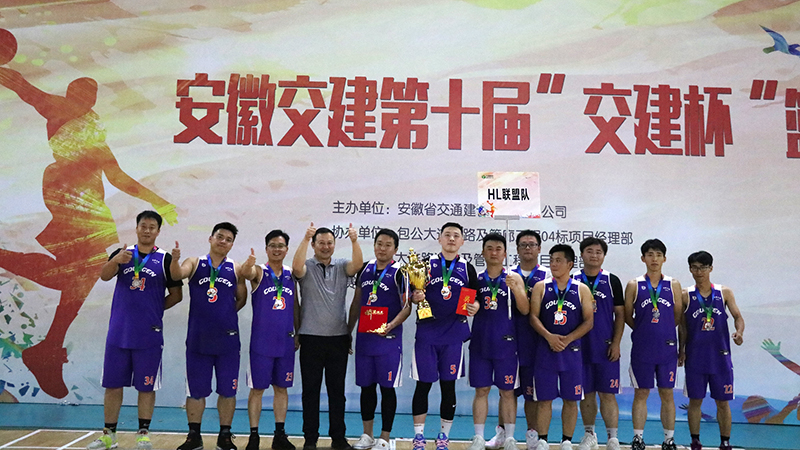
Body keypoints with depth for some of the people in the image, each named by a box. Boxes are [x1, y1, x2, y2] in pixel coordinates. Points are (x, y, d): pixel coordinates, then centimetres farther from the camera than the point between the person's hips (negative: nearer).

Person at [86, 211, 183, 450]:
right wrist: (115, 261, -30)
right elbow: (104, 276, -11)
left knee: (146, 386, 4)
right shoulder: (122, 253, 7)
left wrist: (154, 309, -3)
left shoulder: (165, 259, 2)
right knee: (112, 384, 8)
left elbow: (176, 295, 5)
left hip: (149, 334, -2)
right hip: (118, 332, 2)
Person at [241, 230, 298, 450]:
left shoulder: (291, 275, 9)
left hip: (285, 342, 4)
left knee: (282, 388, 11)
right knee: (257, 389, 2)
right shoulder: (259, 272, -3)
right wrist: (250, 262, -51)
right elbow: (245, 272, -28)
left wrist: (298, 332, 10)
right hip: (261, 342, -4)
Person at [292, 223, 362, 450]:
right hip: (311, 338, -2)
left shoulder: (342, 266, 7)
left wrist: (354, 241, -28)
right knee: (311, 390, 5)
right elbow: (296, 267, -21)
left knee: (337, 389, 9)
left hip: (338, 338, 2)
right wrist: (305, 238, -30)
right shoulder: (307, 267, 1)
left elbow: (358, 264, -13)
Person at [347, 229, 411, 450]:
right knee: (366, 386, 12)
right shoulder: (364, 269, 9)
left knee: (387, 388, 1)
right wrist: (348, 330, 15)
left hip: (388, 339, -5)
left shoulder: (399, 272, -5)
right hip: (364, 338, 5)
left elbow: (407, 307, -9)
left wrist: (390, 326, -24)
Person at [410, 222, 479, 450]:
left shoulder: (467, 268, 7)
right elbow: (413, 296, 7)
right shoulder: (427, 264, 3)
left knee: (448, 385, 7)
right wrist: (416, 297, -15)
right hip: (427, 332, -1)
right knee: (423, 384, 2)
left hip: (453, 334, 1)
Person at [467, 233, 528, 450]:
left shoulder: (514, 278, 1)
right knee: (481, 390, 5)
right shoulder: (476, 279, 7)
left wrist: (515, 288, -20)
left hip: (505, 343, -1)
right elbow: (469, 305, 12)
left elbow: (525, 310, -4)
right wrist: (471, 307, -12)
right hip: (480, 342, 2)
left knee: (507, 391, 5)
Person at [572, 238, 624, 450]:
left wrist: (616, 343, -6)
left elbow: (620, 314, 2)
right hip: (580, 347, 1)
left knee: (607, 393, -1)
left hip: (606, 349, -1)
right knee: (586, 394, 10)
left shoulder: (612, 281, 3)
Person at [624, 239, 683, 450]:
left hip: (667, 348, 1)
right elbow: (627, 316, 5)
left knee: (667, 393, 8)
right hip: (641, 348, -1)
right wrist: (644, 330, 6)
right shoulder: (634, 285, 0)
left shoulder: (673, 285, 4)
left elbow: (677, 316, 9)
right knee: (641, 393, 5)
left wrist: (662, 330, 7)